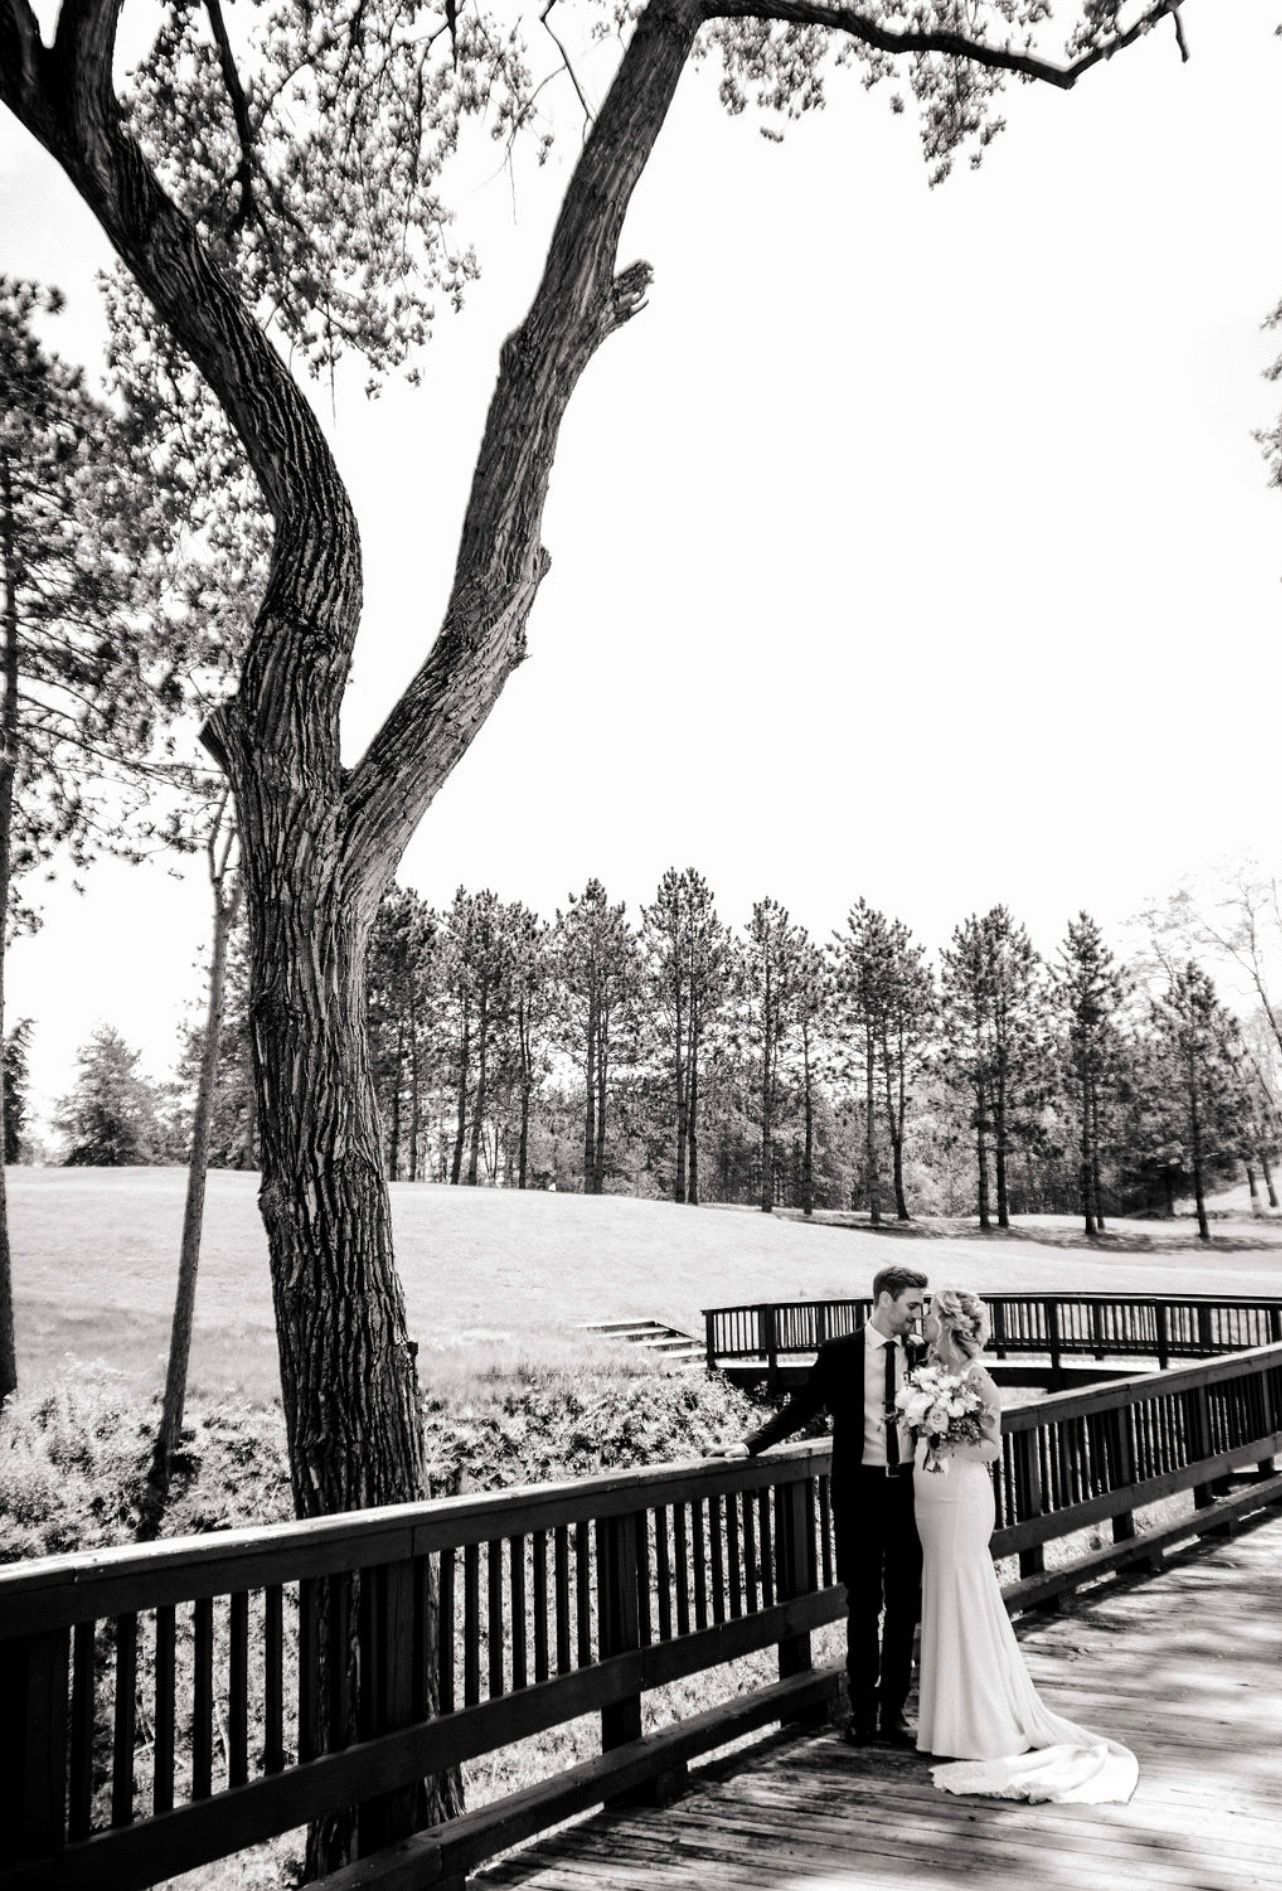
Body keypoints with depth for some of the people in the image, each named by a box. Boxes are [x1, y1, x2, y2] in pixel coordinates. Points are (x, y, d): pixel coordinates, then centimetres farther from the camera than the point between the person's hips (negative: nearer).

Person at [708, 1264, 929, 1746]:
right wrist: (751, 1444, -11)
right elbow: (802, 1407, -2)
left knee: (904, 1604, 9)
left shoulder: (921, 1353, 1)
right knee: (863, 1605, 8)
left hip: (909, 1489, 2)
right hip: (860, 1489, -2)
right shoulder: (839, 1353, -5)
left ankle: (892, 1713, 21)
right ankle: (862, 1712, 21)